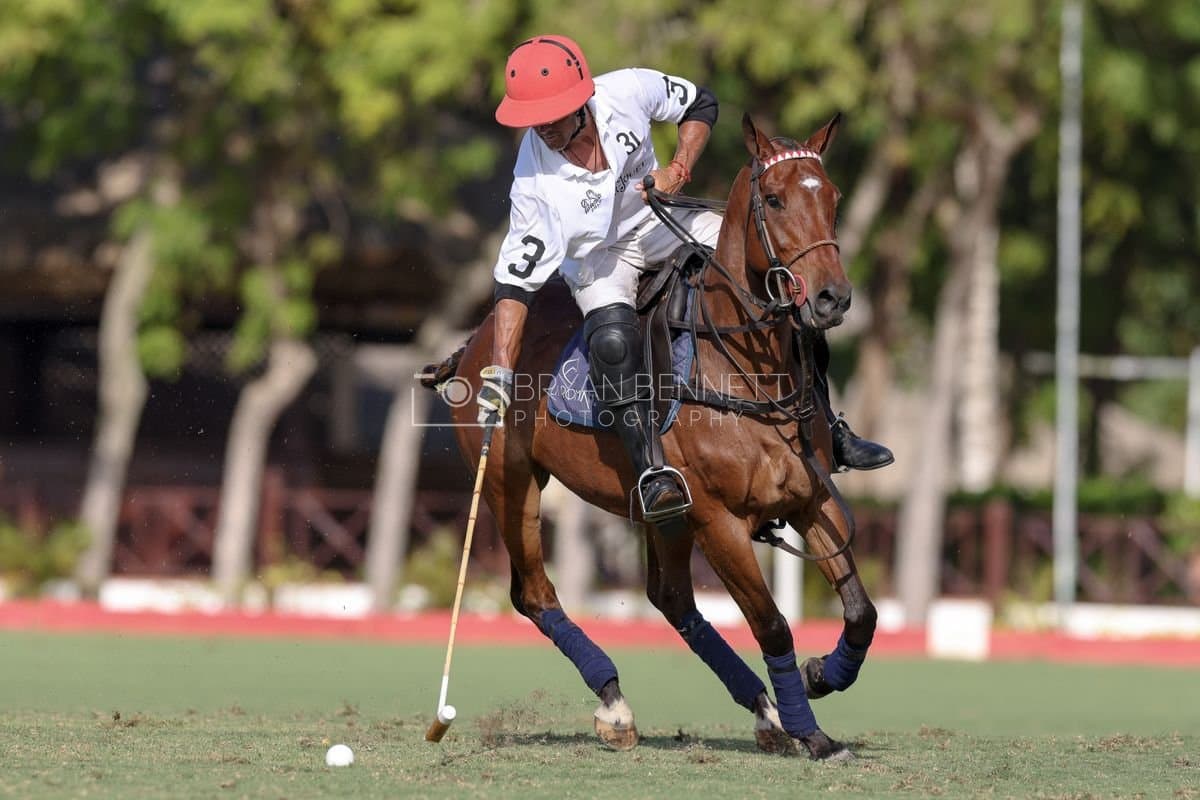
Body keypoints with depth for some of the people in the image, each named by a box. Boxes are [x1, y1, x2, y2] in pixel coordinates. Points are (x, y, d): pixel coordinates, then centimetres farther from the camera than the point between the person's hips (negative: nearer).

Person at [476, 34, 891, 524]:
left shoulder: (626, 93, -26)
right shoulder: (535, 184, -32)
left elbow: (700, 104, -5)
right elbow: (516, 281, -29)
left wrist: (678, 169, -21)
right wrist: (499, 372, -36)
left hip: (658, 222, 4)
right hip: (596, 256, -4)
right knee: (613, 338, -36)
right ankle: (649, 469, -29)